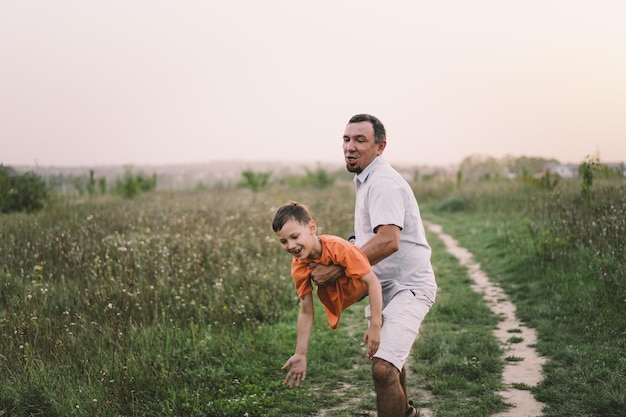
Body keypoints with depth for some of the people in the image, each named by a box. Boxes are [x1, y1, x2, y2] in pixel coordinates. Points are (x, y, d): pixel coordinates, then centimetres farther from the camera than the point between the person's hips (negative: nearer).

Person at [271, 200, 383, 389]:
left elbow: (372, 282, -36)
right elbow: (306, 312, -15)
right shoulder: (299, 268, -23)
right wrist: (301, 354, -16)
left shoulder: (338, 248, -39)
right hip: (352, 293, 4)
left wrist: (375, 326, -40)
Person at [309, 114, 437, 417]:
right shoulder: (366, 181, 13)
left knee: (383, 368, -25)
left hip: (408, 287, -11)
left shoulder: (383, 182, -20)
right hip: (389, 285, 11)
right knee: (391, 353, 30)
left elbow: (388, 241, -32)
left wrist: (337, 269, -29)